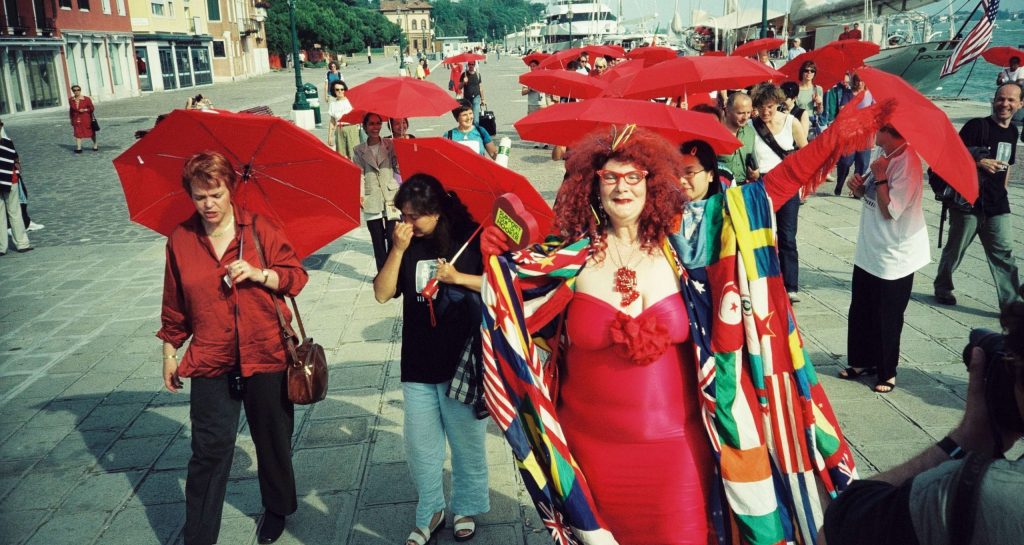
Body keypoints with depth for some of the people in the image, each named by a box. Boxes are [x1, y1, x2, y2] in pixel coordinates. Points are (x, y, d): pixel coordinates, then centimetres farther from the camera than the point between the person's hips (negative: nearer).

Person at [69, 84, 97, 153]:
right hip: (76, 119, 2)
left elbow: (92, 108, -2)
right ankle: (78, 148, -3)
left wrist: (85, 110, -19)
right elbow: (72, 110, 11)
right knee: (78, 133, -4)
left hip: (86, 119, -2)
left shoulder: (86, 99, -8)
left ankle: (95, 145, 32)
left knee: (90, 132, 12)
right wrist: (71, 120, 13)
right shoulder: (71, 100, 2)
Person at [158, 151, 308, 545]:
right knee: (209, 450, -2)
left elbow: (296, 276, -1)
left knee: (273, 440, 15)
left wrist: (259, 273, -18)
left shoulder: (260, 229, -3)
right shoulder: (181, 240, 2)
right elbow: (174, 305, 10)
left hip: (266, 355, 0)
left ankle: (278, 508, 38)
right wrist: (169, 353, 12)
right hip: (210, 361, 1)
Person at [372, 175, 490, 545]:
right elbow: (382, 294, -5)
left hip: (463, 358, -2)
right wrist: (398, 250, -15)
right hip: (418, 362, 3)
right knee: (419, 445, 8)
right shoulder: (405, 244, 2)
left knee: (467, 441, 10)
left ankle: (467, 508, 30)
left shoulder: (470, 237, -6)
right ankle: (429, 512, 28)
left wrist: (458, 277, -15)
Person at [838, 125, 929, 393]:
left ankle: (887, 371, 22)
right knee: (860, 311, 17)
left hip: (893, 258, -9)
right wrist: (860, 188, -3)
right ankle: (863, 361, 33)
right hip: (868, 251, 9)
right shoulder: (885, 156, 5)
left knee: (887, 319, 6)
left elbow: (890, 210, -23)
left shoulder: (907, 163, -22)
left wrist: (879, 176, -21)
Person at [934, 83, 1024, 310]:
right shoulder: (977, 125, -10)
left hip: (997, 206, 5)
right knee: (955, 249, 10)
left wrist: (1001, 193, 21)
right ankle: (943, 287, 31)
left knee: (1004, 253, 1)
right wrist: (980, 162, -29)